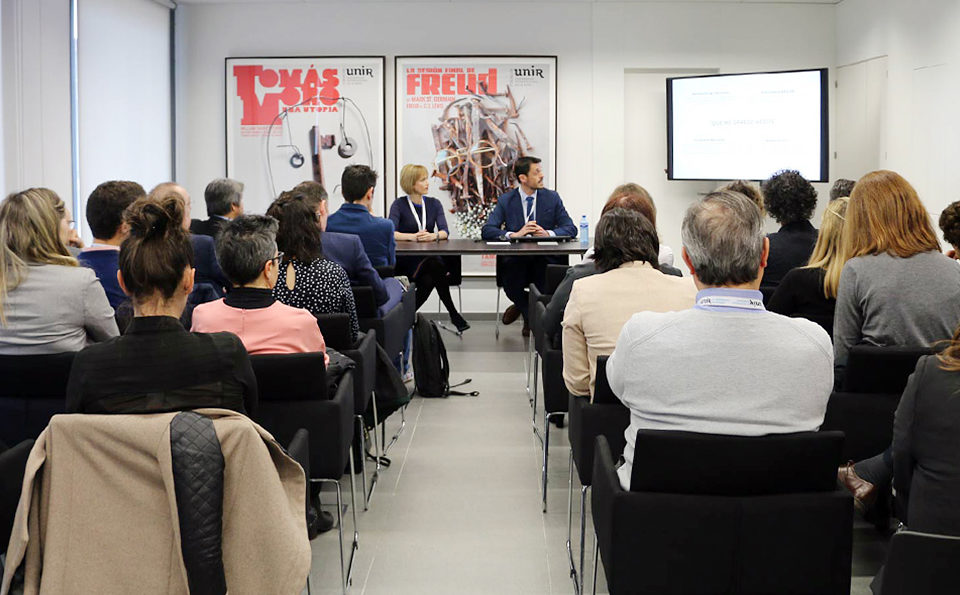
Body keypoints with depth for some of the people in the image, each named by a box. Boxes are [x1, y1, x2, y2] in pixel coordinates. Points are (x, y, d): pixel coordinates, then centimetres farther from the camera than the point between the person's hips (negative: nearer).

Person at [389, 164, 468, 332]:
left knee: (429, 280, -34)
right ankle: (453, 313, -29)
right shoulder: (399, 204, 2)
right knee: (434, 265, -34)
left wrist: (432, 236, -24)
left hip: (431, 258, 3)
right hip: (405, 260, -3)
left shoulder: (434, 204, 12)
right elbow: (391, 233, -11)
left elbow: (445, 231, -1)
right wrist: (412, 237, -29)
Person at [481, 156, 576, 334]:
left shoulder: (552, 198, 7)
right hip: (515, 261, -1)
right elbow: (487, 230, -7)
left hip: (545, 260, 1)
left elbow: (571, 228, 2)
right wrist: (515, 235, -23)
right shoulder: (505, 201, 4)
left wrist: (548, 233, -19)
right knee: (511, 288, -29)